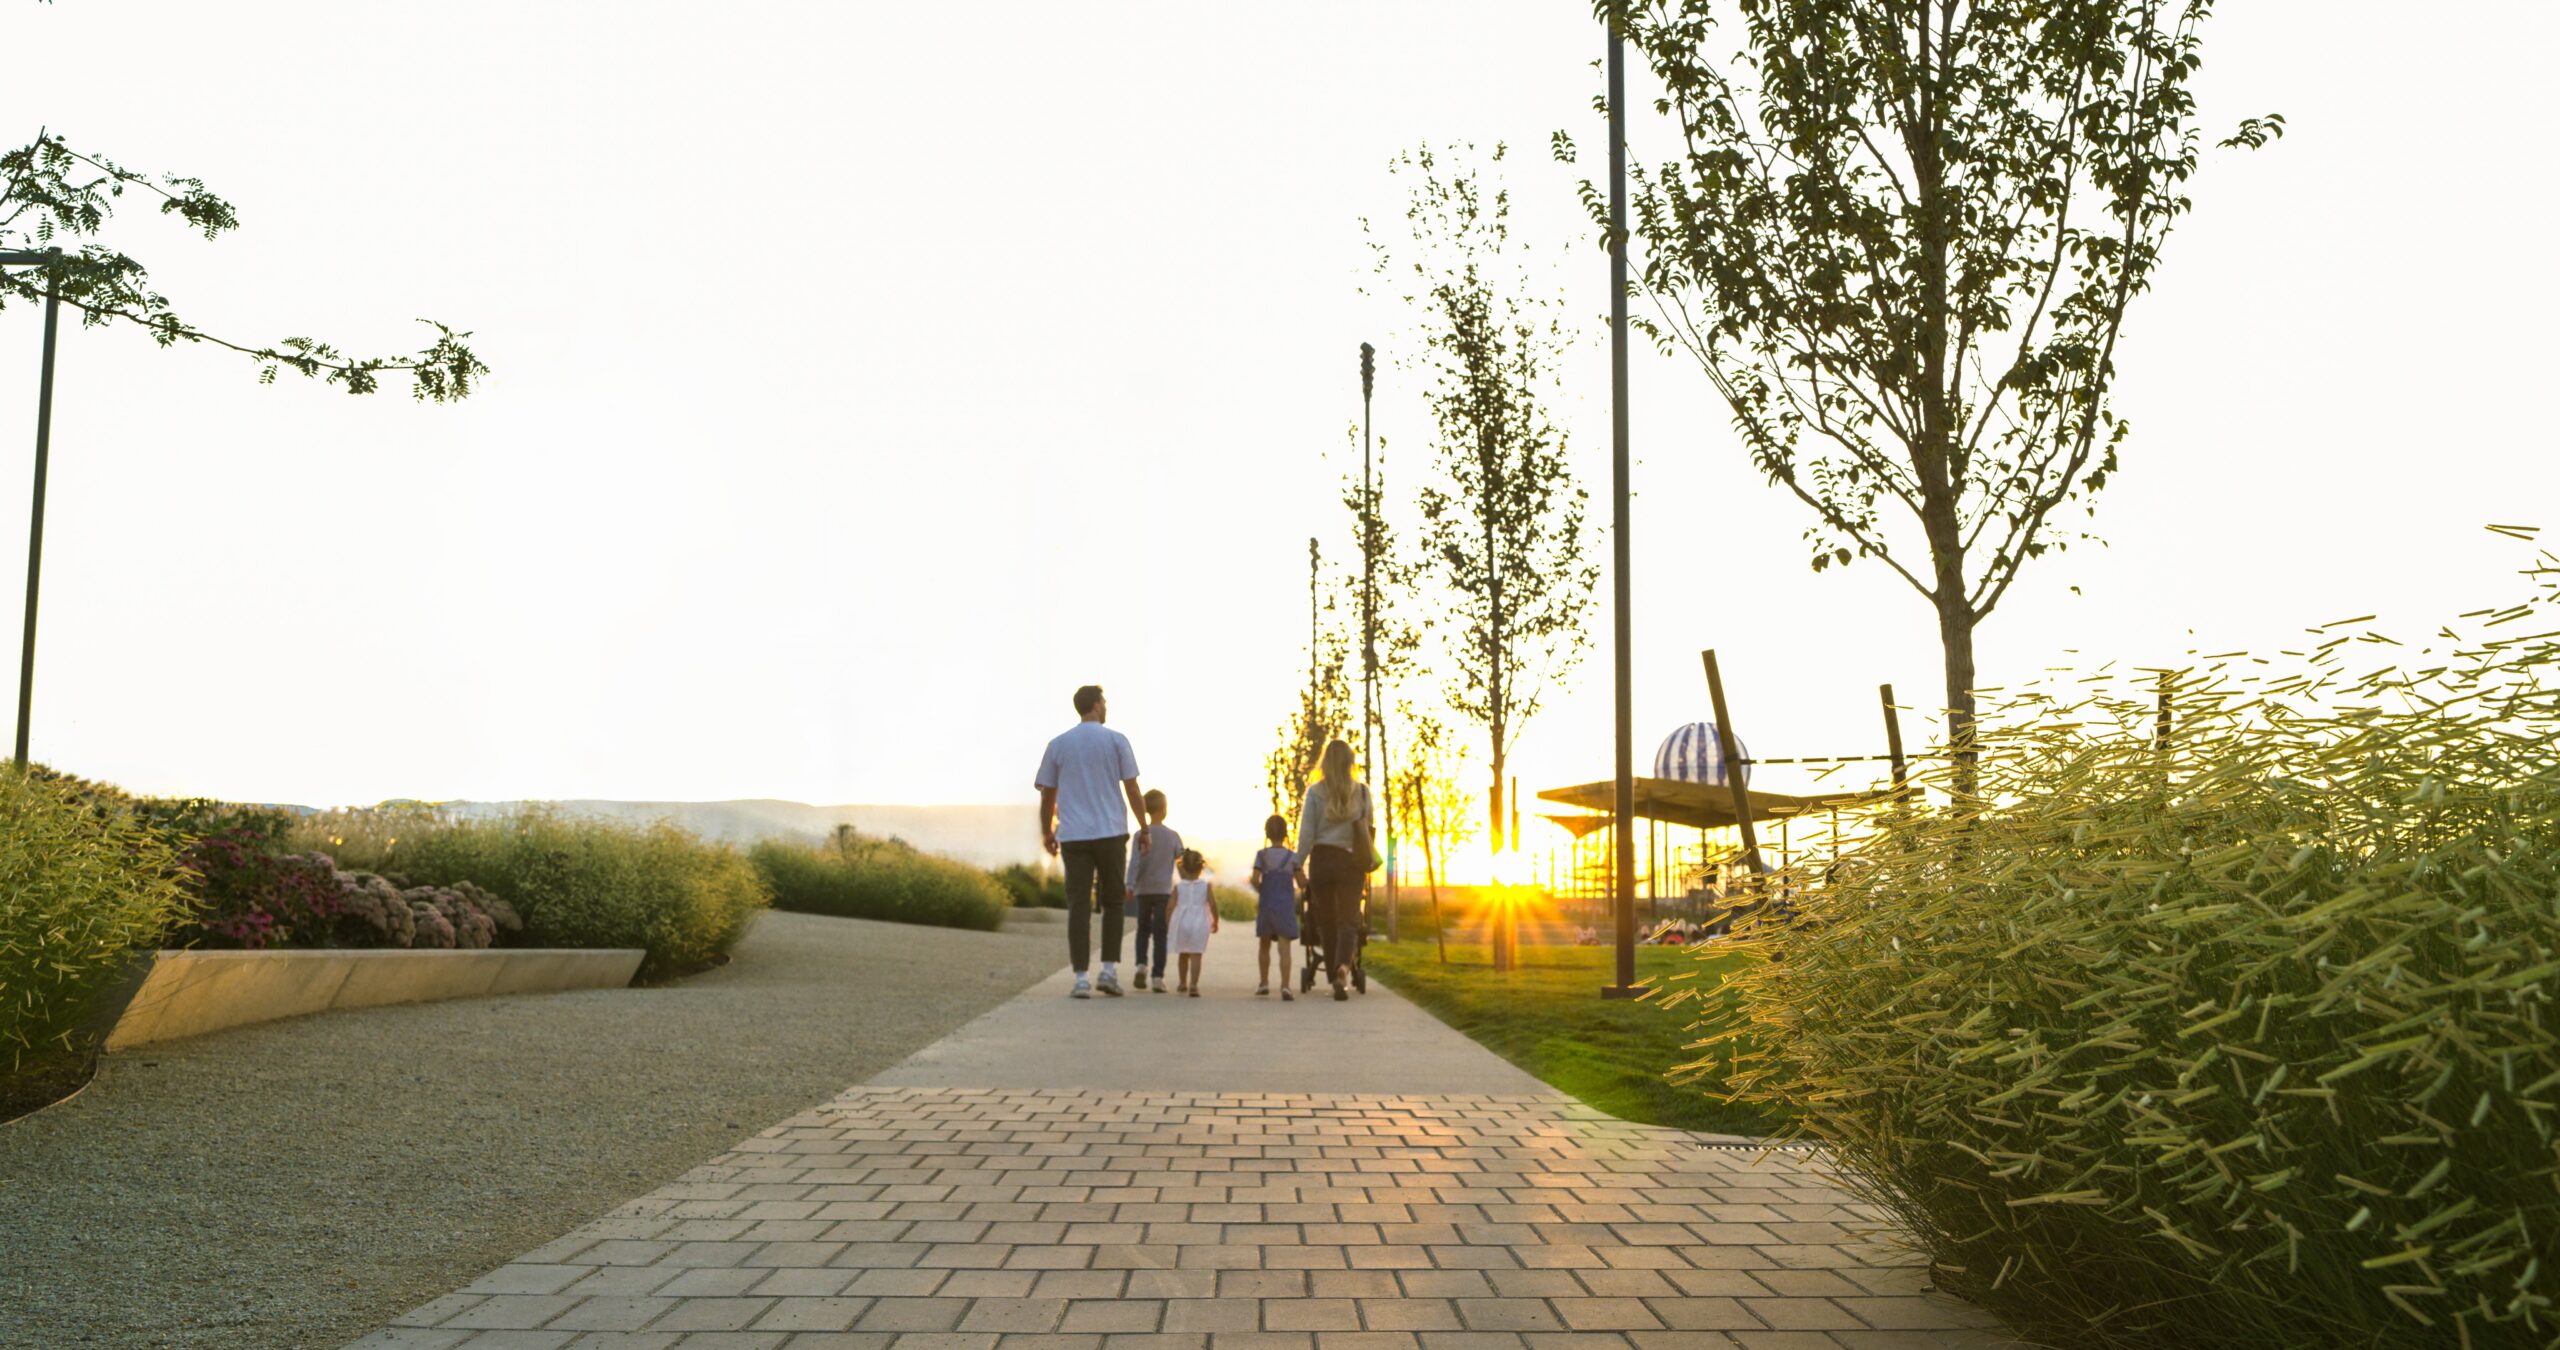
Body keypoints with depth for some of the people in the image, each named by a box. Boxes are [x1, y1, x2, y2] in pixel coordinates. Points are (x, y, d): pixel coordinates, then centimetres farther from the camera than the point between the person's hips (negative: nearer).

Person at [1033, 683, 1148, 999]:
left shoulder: (1057, 744, 7)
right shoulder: (1116, 740, 1)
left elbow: (1047, 795, 10)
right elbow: (1132, 789, 0)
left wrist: (1047, 832, 23)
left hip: (1073, 837, 1)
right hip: (1111, 833, -1)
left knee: (1078, 907, 1)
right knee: (1112, 903, 12)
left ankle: (1081, 978, -5)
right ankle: (1110, 970, 6)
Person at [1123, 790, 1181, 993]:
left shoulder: (1141, 834, -4)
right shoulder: (1173, 836, 0)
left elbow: (1135, 862, -12)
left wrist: (1130, 886, -14)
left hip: (1143, 890, 0)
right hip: (1164, 891, 0)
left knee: (1143, 930, 16)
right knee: (1160, 934, 0)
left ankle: (1140, 964, -5)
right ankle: (1158, 976, -7)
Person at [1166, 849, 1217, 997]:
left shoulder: (1178, 887, 0)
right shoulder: (1206, 886, -1)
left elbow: (1171, 906, -3)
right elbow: (1212, 905, -8)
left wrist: (1168, 924, 9)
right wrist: (1215, 921, 6)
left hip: (1181, 923, 2)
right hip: (1199, 923, -2)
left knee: (1183, 955, 18)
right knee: (1196, 955, -5)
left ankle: (1183, 983, 32)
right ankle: (1193, 985, -18)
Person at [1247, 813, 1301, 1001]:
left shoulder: (1262, 855, -2)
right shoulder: (1292, 856, -1)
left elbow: (1255, 879, -11)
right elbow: (1301, 883, -1)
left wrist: (1260, 891, 8)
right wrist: (1310, 878, 20)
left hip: (1266, 906, 1)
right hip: (1286, 906, -1)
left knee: (1265, 945, 18)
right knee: (1284, 947, -7)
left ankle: (1264, 984, 28)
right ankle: (1285, 986, -21)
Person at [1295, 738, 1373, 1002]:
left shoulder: (1315, 791, -2)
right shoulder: (1362, 790, 2)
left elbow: (1307, 833, -4)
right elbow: (1370, 825, 7)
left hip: (1322, 858, 0)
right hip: (1351, 861, 0)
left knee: (1326, 919, 11)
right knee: (1348, 919, 0)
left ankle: (1334, 978, 16)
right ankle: (1342, 966, -26)